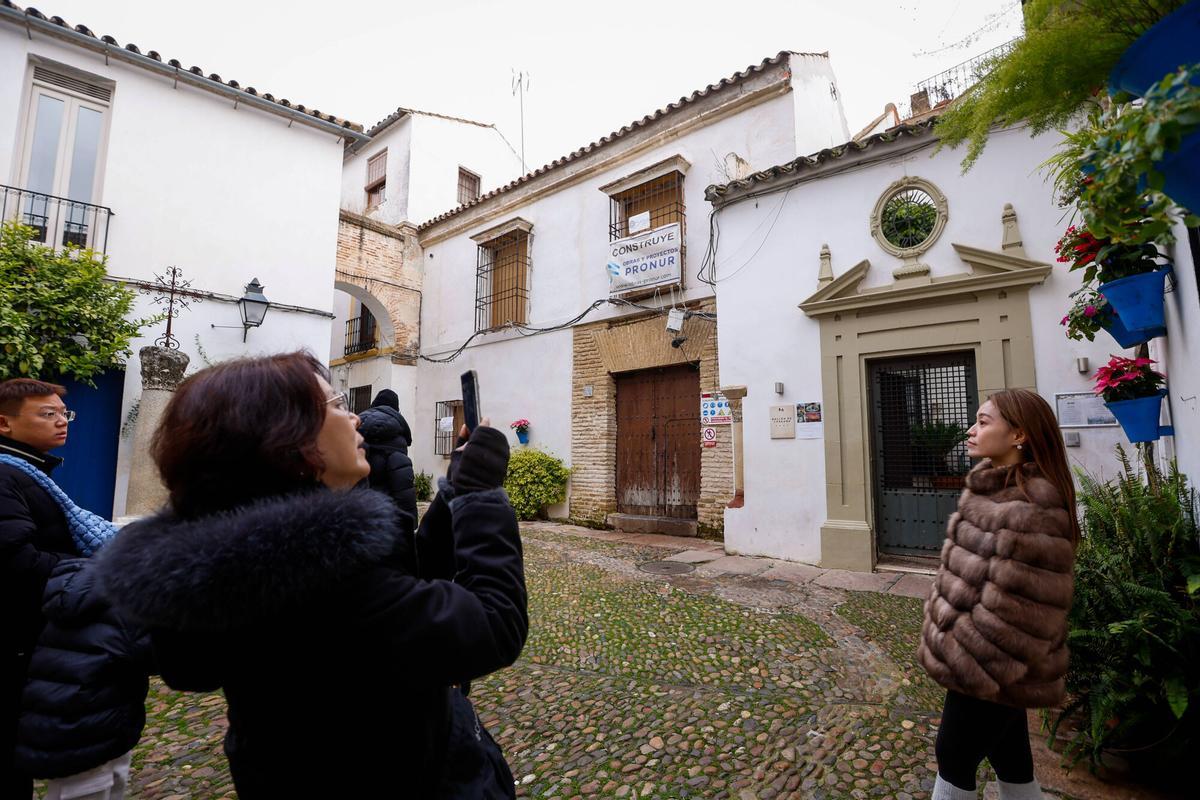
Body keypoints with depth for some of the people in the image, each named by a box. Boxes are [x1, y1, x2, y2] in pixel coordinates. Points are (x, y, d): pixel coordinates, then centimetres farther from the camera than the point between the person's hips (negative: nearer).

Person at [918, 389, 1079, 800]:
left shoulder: (1030, 509, -25)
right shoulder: (995, 487, 6)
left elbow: (1013, 607, -26)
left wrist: (964, 658, -18)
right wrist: (945, 636, 13)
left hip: (987, 665, -9)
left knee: (954, 755, 8)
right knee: (1008, 755, 22)